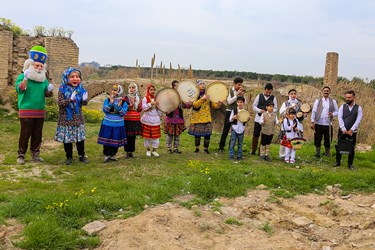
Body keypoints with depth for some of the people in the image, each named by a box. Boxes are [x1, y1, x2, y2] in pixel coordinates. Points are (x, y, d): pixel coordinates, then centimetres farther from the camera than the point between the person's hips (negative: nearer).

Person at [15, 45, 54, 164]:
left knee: (37, 134, 10)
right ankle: (21, 155, 11)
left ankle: (35, 154, 21)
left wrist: (49, 90, -13)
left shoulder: (44, 80, 10)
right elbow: (19, 89, -21)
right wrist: (25, 79, -36)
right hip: (26, 112, -5)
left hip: (40, 112, 5)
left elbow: (47, 94, 11)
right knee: (25, 134, 0)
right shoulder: (22, 76, -5)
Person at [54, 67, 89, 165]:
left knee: (80, 138, 8)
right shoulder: (63, 89, -9)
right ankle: (69, 157, 20)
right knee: (67, 138, 6)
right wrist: (70, 99, -30)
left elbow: (84, 103, 7)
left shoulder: (80, 89, 1)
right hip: (66, 119, -2)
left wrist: (85, 99, -16)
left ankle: (82, 155, 22)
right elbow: (60, 103, -16)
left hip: (78, 118, 2)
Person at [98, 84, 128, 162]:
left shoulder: (123, 102, 0)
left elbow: (123, 113, -7)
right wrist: (111, 102, -17)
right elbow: (105, 110, -9)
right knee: (106, 140, 2)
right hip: (107, 124, 0)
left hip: (118, 125, 0)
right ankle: (106, 155, 15)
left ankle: (112, 155, 21)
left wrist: (119, 105, -20)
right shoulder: (107, 100, 1)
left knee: (116, 141, 7)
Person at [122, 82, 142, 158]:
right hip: (127, 119, -3)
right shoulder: (126, 97, 1)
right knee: (128, 136, -3)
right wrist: (130, 105, -17)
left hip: (136, 119, 3)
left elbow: (140, 109, 13)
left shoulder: (138, 98, 12)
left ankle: (131, 151, 15)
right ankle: (127, 151, 7)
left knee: (133, 136, 5)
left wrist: (139, 104, -5)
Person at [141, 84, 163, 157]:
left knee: (155, 136, 2)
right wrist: (151, 103, -21)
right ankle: (148, 150, 19)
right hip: (147, 120, -3)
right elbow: (144, 107, -16)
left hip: (155, 119, 3)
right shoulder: (145, 98, -2)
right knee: (147, 136, 4)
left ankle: (154, 150, 14)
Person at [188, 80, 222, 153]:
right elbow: (195, 105, -17)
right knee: (197, 133, 3)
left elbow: (212, 104, 11)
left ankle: (206, 148, 14)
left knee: (207, 133, -1)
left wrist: (217, 104, -10)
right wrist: (202, 98, -28)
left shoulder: (208, 94, 11)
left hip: (207, 117, 3)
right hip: (198, 117, -3)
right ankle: (197, 148, 21)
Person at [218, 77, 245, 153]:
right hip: (229, 112, -3)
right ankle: (221, 147, 9)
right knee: (225, 130, 1)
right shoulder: (229, 91, -4)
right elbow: (229, 101, -14)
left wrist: (242, 95, -12)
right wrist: (237, 94, -17)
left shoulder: (241, 92, 5)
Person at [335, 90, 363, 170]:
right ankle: (338, 162, 17)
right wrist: (343, 129, -14)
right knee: (339, 146, 4)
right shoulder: (342, 107, 2)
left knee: (351, 148, 6)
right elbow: (340, 118, -5)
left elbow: (358, 120, -7)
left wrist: (351, 130, -15)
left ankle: (350, 164, 17)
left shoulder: (358, 108, 0)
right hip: (342, 130, 1)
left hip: (352, 132, -1)